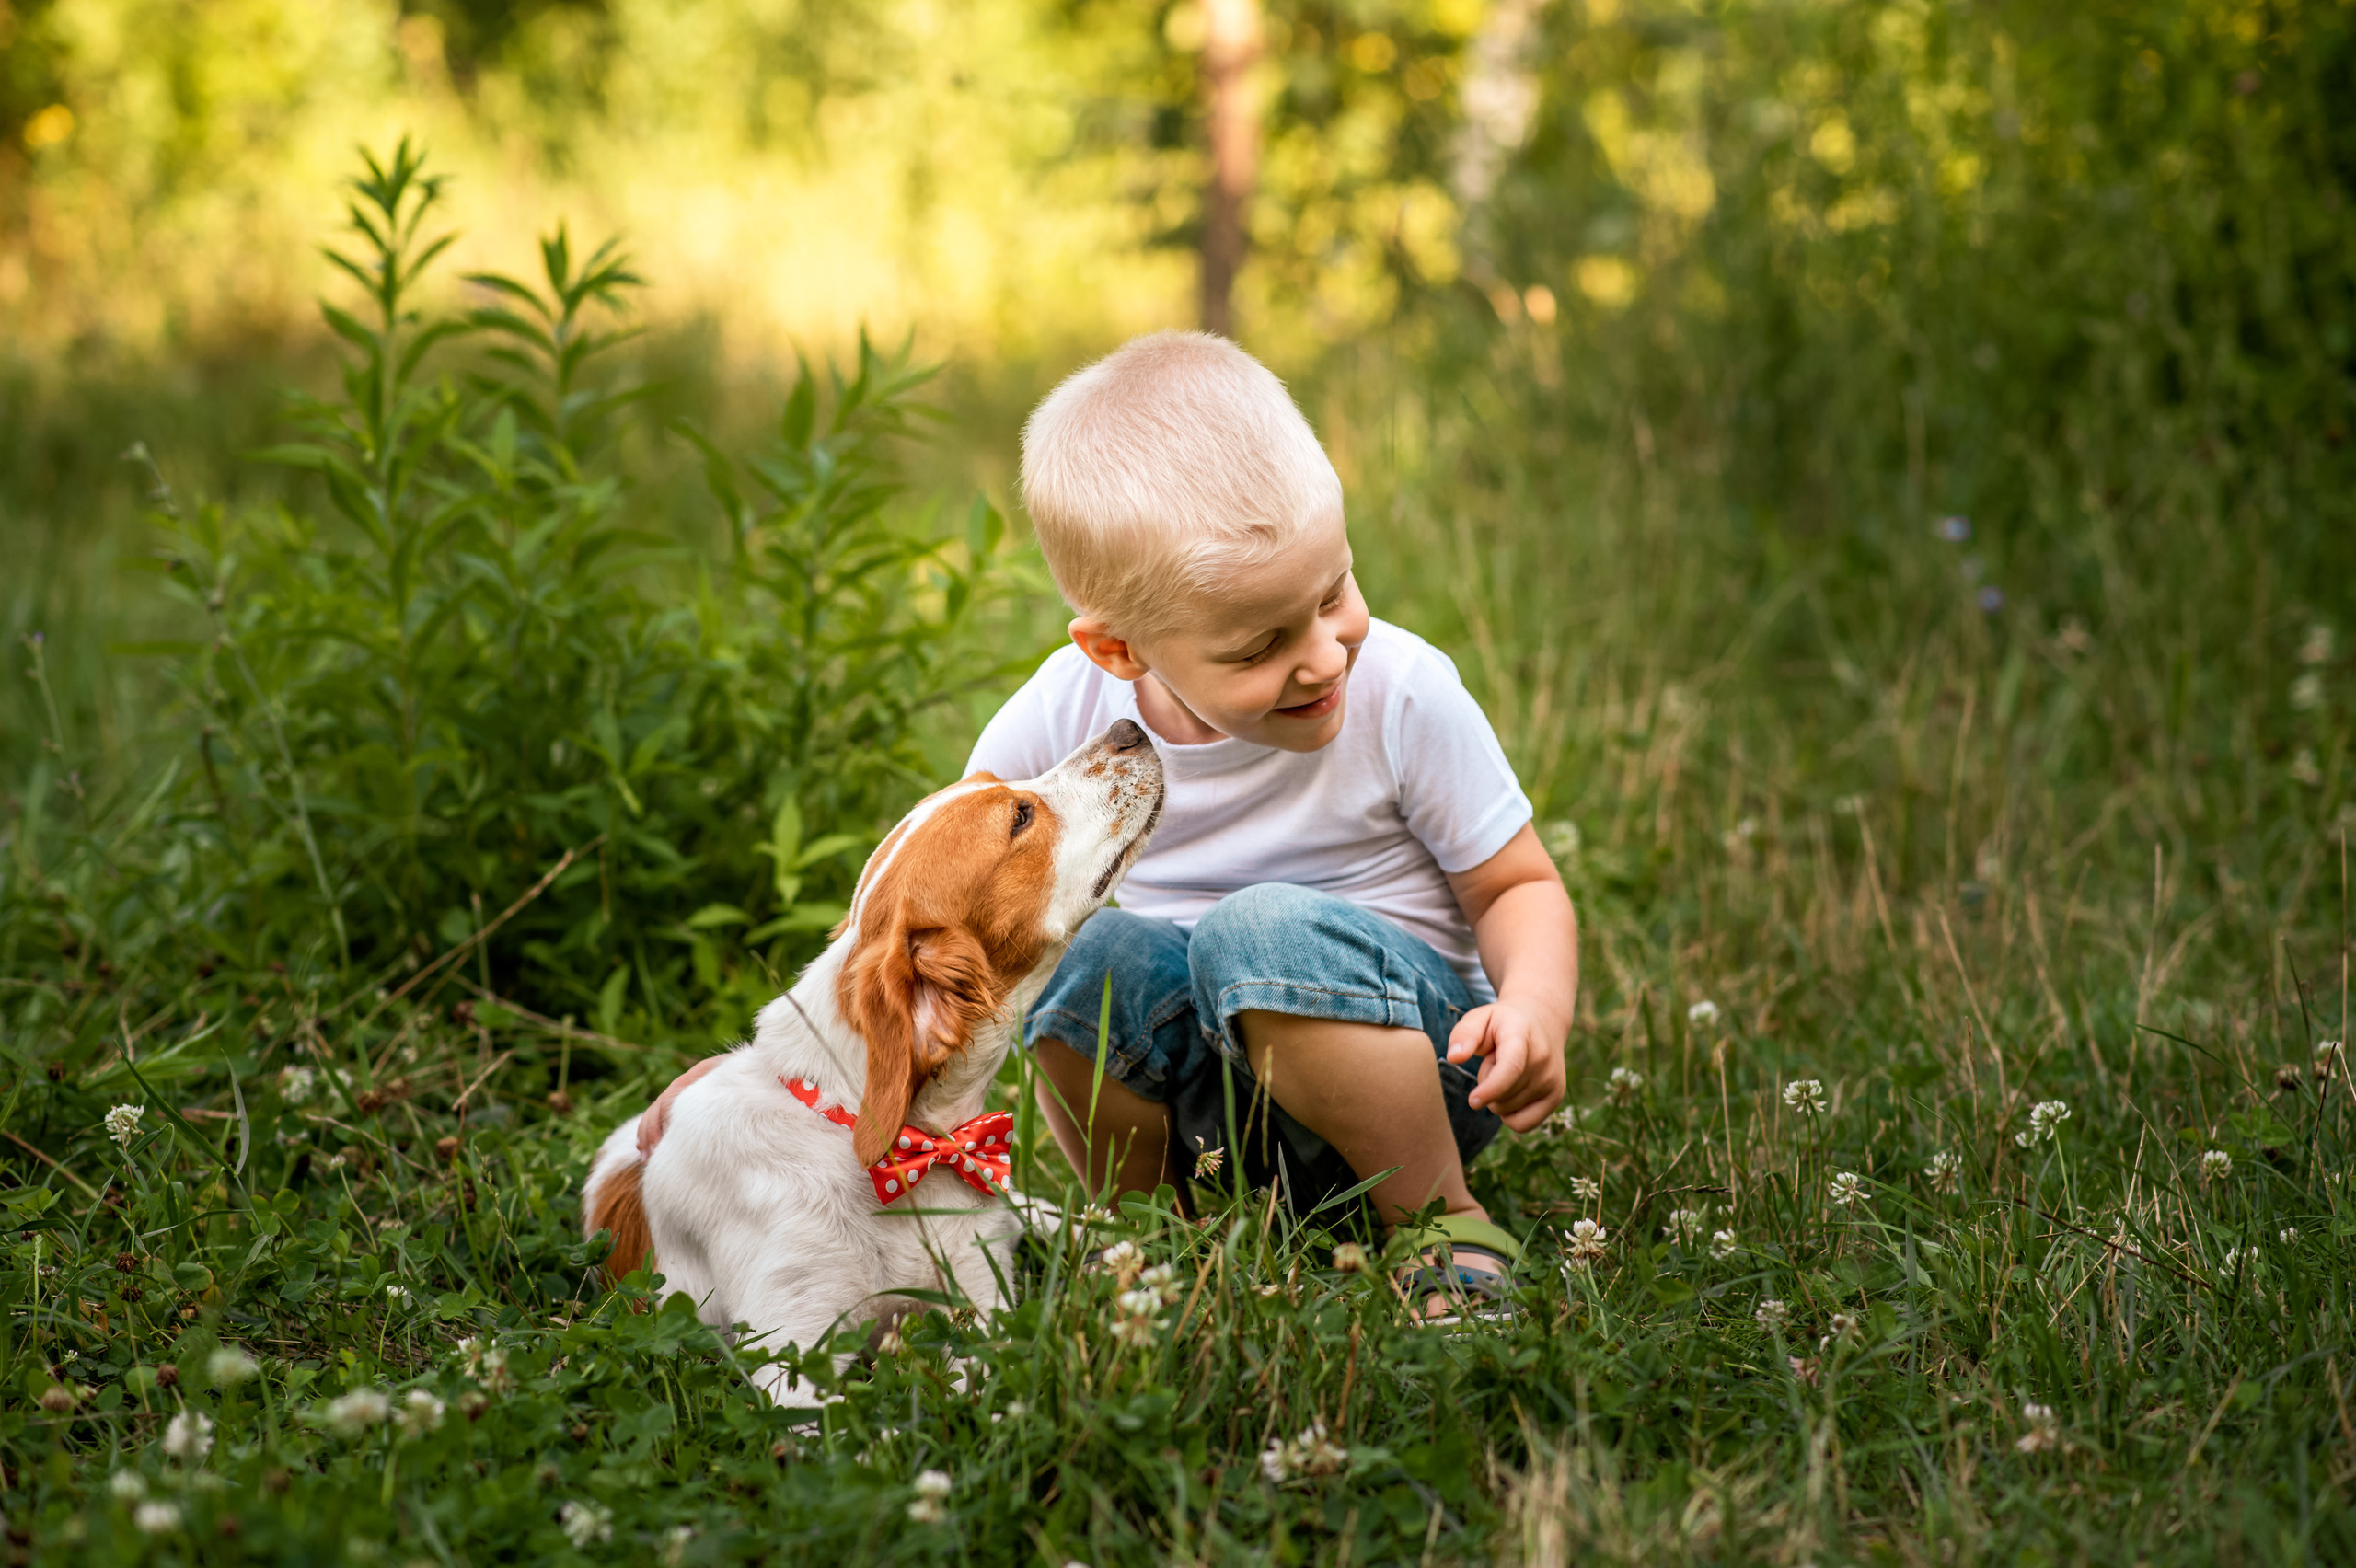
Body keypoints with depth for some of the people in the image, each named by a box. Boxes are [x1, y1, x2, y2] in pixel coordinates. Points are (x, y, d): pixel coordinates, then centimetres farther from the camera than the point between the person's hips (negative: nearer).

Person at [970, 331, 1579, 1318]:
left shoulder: (1403, 695, -16)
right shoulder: (1066, 716, -12)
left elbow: (1519, 887, -5)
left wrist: (1535, 1005, -27)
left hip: (1406, 1057, -2)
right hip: (1183, 1095, 2)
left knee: (1269, 930, -34)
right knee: (1089, 949, -29)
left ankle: (1441, 1221, -12)